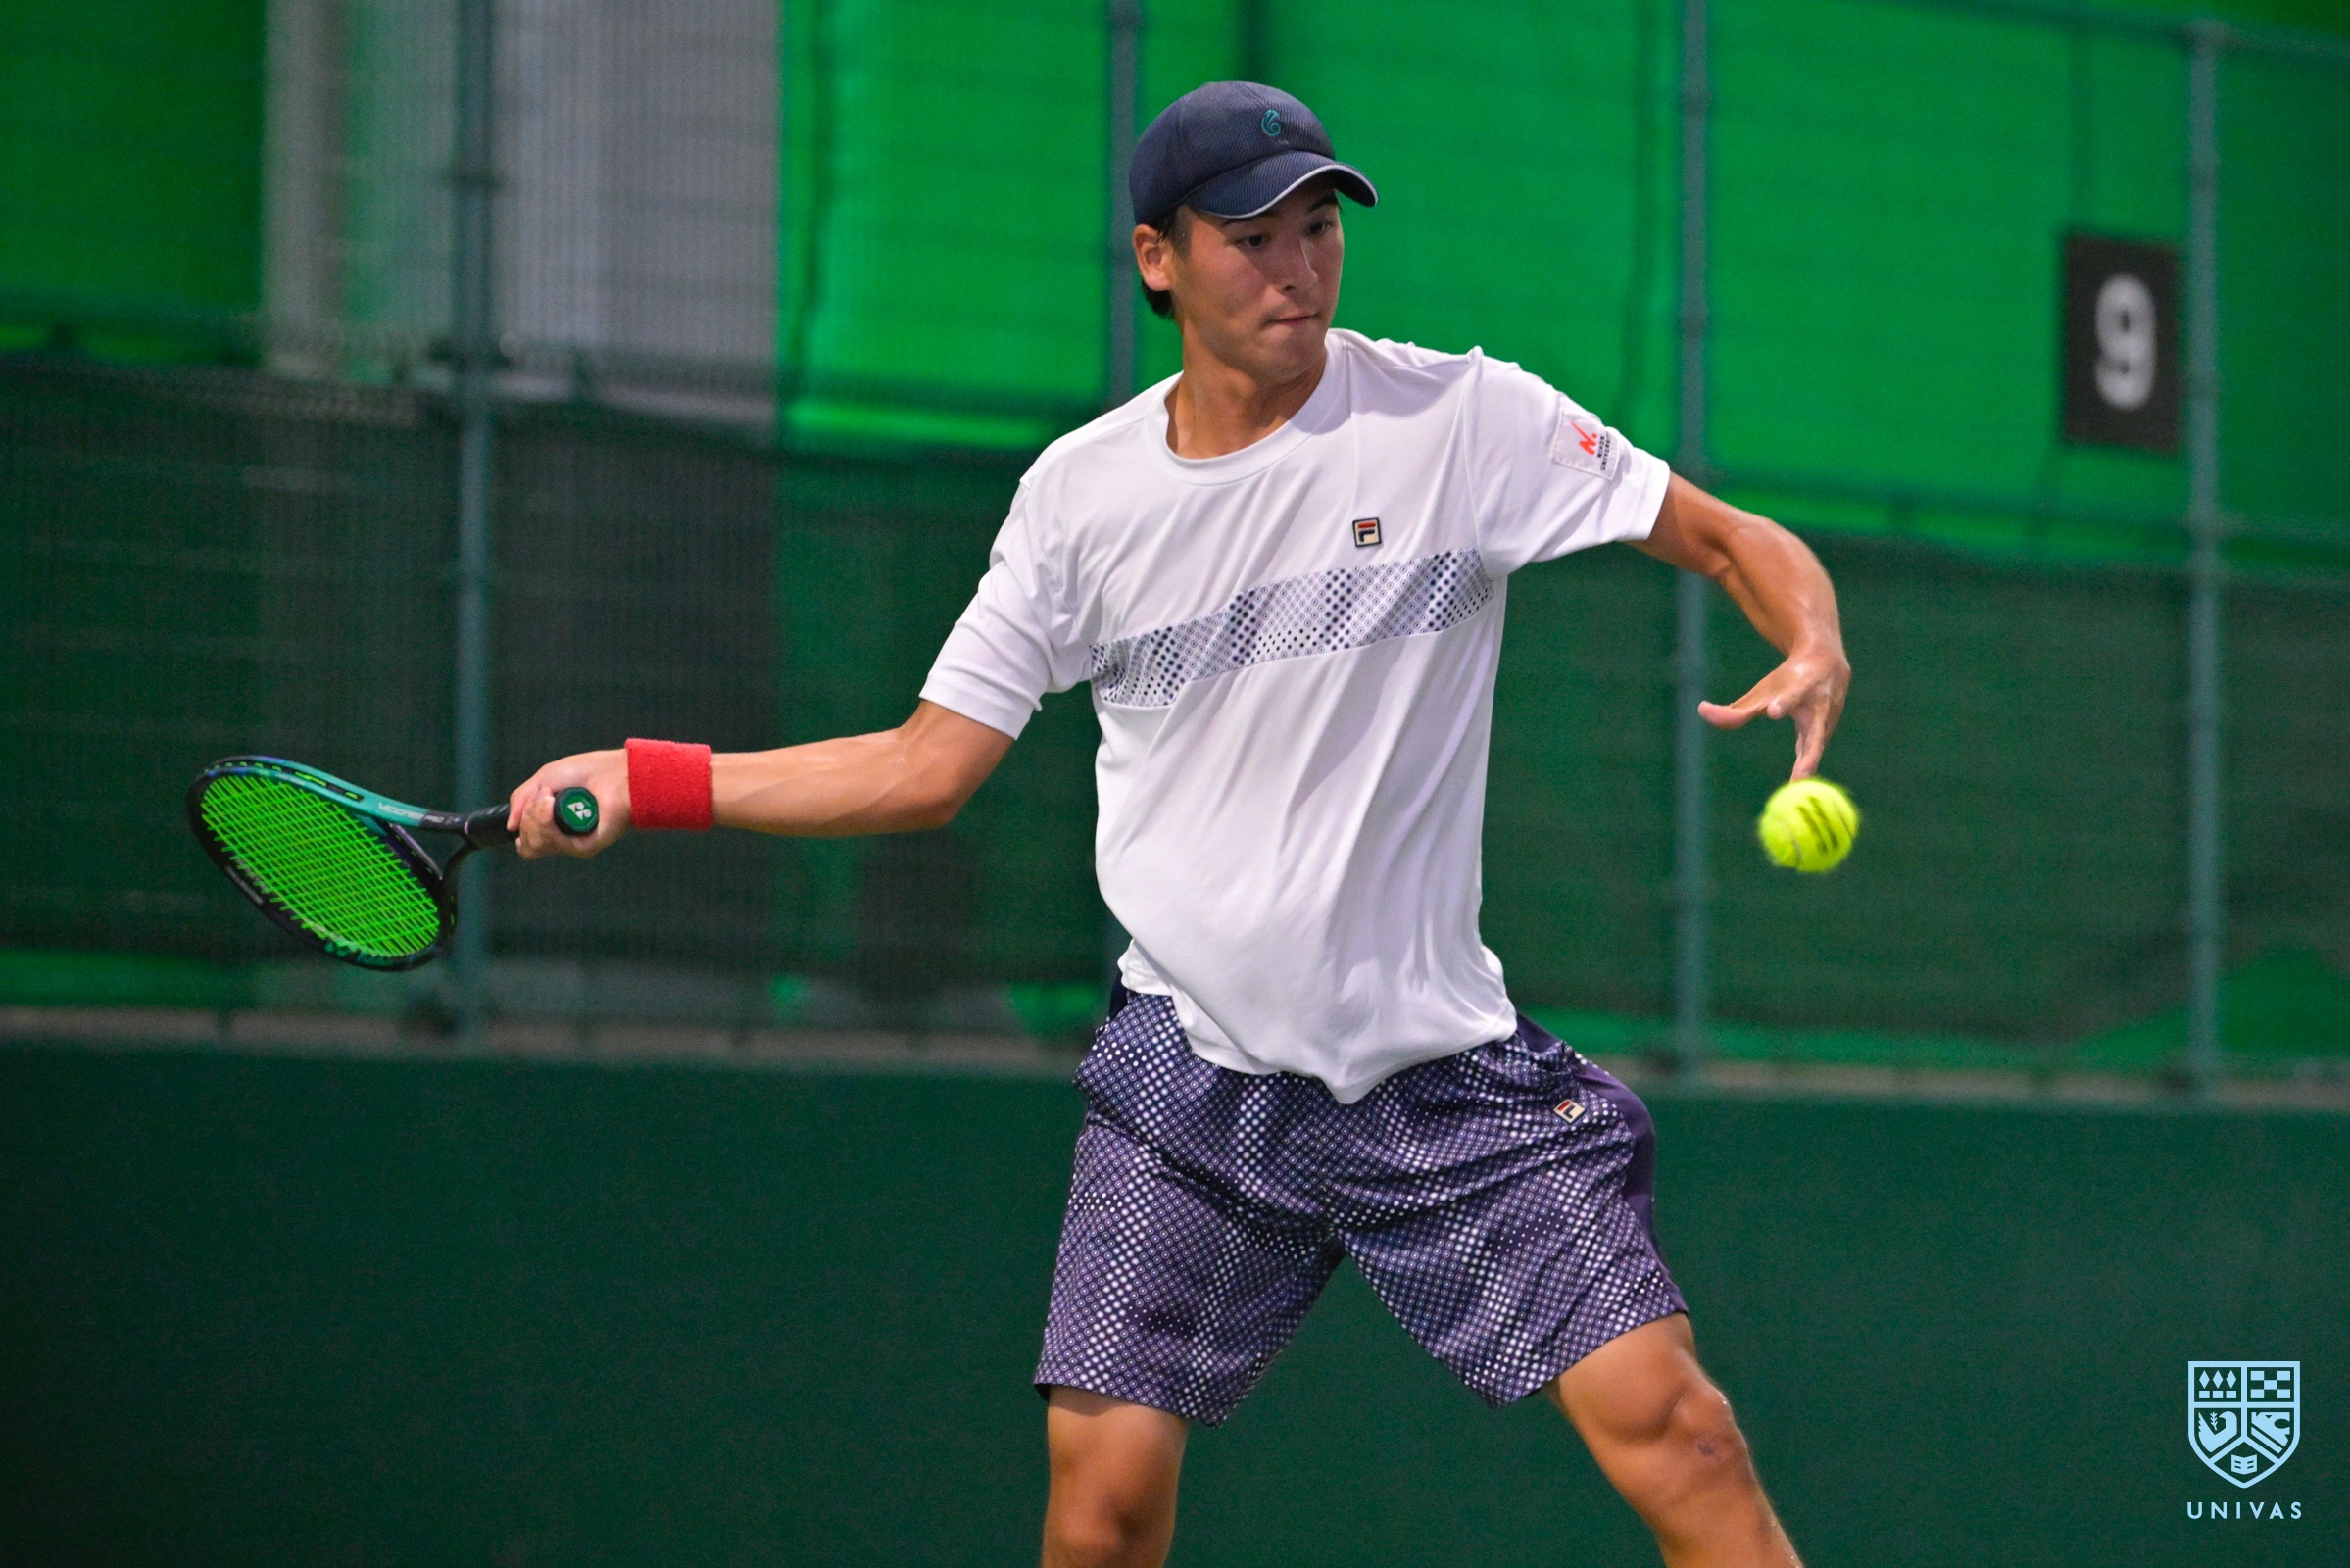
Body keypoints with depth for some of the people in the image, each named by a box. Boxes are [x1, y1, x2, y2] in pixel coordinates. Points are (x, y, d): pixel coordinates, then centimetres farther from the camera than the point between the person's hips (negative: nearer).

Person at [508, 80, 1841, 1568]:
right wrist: (644, 779, 5)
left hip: (1443, 1069, -2)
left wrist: (1815, 648, -23)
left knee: (1673, 1430, -15)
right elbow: (929, 765, 10)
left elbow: (1732, 538, -1)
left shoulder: (1461, 417, -5)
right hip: (1190, 1063, 2)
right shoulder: (1084, 491, 3)